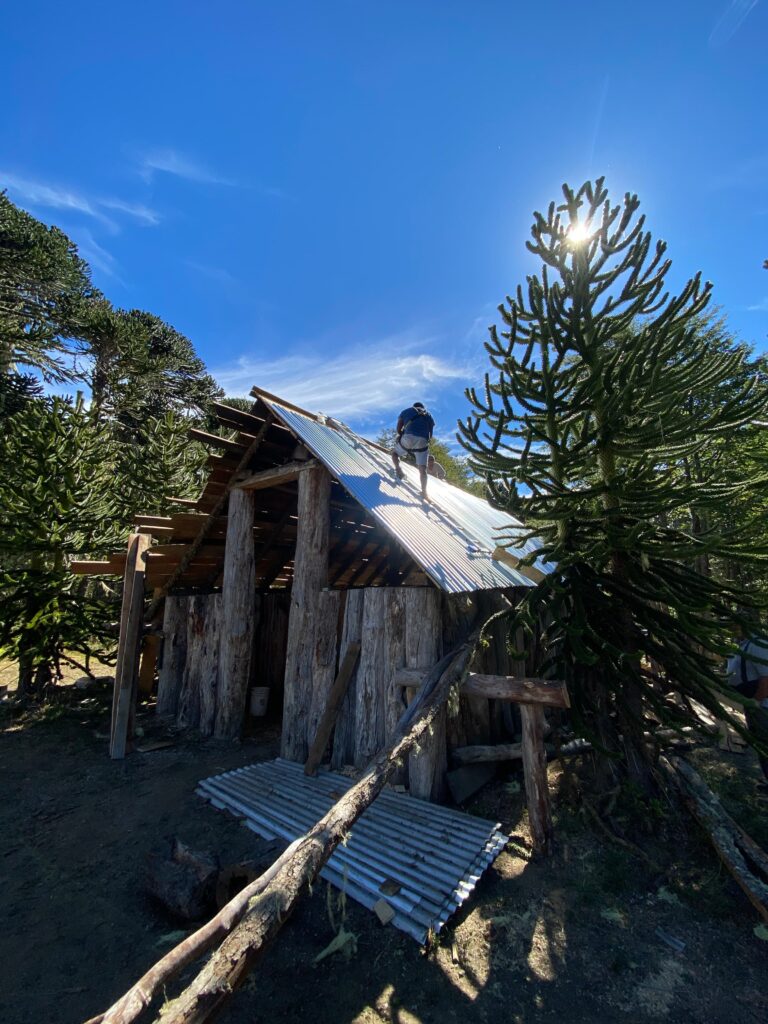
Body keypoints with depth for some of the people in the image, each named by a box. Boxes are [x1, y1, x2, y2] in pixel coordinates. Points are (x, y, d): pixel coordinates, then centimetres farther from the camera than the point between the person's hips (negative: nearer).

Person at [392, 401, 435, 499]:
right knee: (422, 469, 2)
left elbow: (398, 429, 15)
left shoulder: (406, 411, 25)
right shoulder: (428, 416, 30)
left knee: (395, 452, 25)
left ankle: (398, 469, -1)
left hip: (408, 437, -1)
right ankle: (424, 492, -10)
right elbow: (430, 434, 22)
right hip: (423, 441, 1)